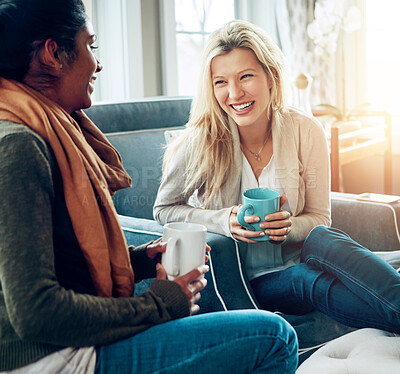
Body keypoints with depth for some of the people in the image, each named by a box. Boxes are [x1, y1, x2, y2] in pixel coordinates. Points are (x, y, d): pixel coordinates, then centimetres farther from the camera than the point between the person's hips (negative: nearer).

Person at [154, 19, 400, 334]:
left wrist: (288, 226, -23)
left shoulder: (305, 131, -7)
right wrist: (225, 221, -18)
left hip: (298, 258, 2)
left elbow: (320, 220, 1)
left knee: (321, 240, -33)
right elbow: (164, 209, 0)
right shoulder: (201, 142, -13)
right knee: (311, 281, -34)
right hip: (246, 281, -2)